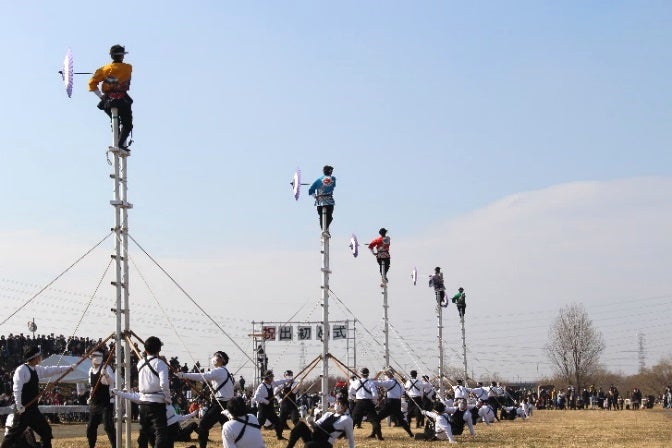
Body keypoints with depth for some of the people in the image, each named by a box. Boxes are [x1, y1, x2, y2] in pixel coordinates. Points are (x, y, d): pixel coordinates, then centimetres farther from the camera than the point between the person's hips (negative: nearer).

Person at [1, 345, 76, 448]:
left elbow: (51, 370, 22)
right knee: (14, 434, -9)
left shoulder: (37, 369, 11)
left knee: (46, 431, 13)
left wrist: (69, 367, 21)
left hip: (33, 409, 9)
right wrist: (19, 407, -22)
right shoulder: (21, 370, -15)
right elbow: (17, 389, -20)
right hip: (23, 410, -9)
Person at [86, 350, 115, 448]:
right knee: (90, 427, 11)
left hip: (106, 403, -7)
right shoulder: (91, 370, 9)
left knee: (108, 426, -14)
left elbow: (111, 381, -34)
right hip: (94, 404, 7)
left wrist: (106, 375, -53)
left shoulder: (106, 368, -14)